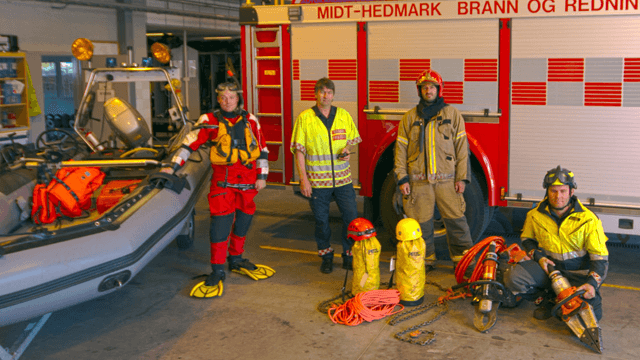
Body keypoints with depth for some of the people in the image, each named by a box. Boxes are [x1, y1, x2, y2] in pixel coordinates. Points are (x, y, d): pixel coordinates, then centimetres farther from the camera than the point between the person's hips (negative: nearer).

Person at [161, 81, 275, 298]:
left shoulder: (250, 121, 8)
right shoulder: (210, 121, 0)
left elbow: (262, 149, 12)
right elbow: (190, 143, -1)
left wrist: (262, 176, 7)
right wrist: (173, 167, -7)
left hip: (248, 181, 4)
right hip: (223, 180, -3)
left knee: (244, 220, 13)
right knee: (221, 223, -9)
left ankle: (236, 260, 31)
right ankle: (217, 271, -1)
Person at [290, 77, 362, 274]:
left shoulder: (344, 115, 5)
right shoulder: (305, 118, -3)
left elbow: (353, 139, 18)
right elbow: (299, 150, -3)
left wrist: (347, 149, -6)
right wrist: (303, 179, -9)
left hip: (343, 178, 2)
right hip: (317, 180, -2)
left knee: (351, 217, 1)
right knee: (321, 221, 7)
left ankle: (349, 257, 17)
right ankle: (326, 257, 25)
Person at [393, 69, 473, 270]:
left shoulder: (452, 114, 7)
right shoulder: (410, 118, 9)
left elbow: (461, 147, 5)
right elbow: (401, 149, 7)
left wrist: (462, 177, -2)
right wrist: (402, 178, -1)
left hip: (446, 179, -1)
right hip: (418, 180, 1)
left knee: (456, 220, -1)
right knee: (421, 223, 5)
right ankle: (425, 259, 20)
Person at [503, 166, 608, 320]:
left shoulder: (588, 219, -13)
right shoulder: (535, 215, -4)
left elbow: (600, 257, -10)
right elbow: (527, 239, 16)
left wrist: (592, 283, -26)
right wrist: (538, 256, -5)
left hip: (579, 273, -2)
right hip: (548, 267, 2)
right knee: (512, 276, -24)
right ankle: (546, 300, 3)